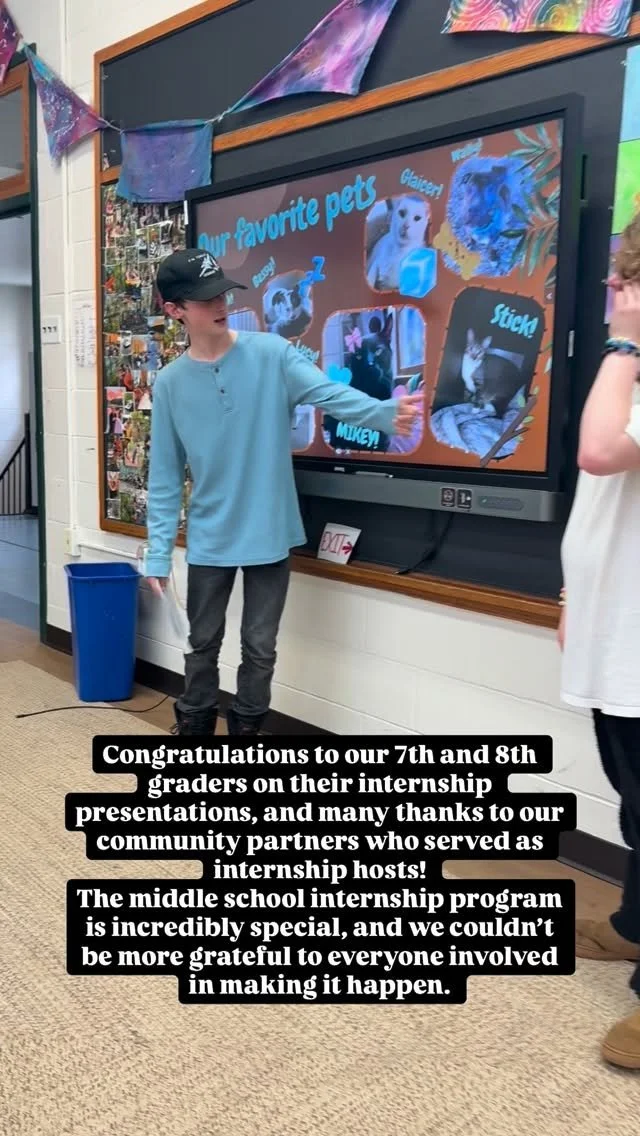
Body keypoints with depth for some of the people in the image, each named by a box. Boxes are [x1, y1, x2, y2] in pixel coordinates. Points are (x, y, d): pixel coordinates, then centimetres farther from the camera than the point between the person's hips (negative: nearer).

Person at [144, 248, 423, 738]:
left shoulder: (272, 354, -6)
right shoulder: (171, 383, -1)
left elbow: (329, 393, -22)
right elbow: (165, 477, 1)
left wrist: (386, 412, -42)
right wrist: (158, 552, -3)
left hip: (269, 535, -1)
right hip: (208, 540, 1)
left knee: (259, 650, 10)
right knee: (203, 645, 15)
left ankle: (246, 730, 29)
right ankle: (193, 727, 34)